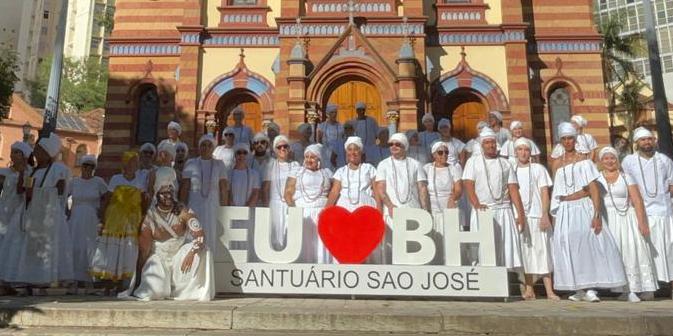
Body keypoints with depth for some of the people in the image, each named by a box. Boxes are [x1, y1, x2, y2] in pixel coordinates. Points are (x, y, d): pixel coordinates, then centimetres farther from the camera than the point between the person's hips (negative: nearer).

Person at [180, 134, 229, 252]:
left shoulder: (219, 165, 6)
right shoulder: (191, 164, 4)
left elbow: (224, 189, 3)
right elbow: (184, 188, 3)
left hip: (213, 208, 1)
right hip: (194, 207, 0)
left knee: (212, 236, -1)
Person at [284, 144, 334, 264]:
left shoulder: (327, 173, 17)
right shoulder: (297, 172, 12)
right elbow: (288, 193, 4)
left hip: (322, 214, 1)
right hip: (301, 213, -1)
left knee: (322, 245, -6)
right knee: (302, 244, -7)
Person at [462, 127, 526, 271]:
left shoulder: (505, 164, 14)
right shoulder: (473, 161, 10)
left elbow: (513, 189, 8)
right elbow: (468, 184, -2)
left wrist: (521, 214, 0)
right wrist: (476, 204, -19)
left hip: (503, 211, 2)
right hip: (482, 211, -2)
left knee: (506, 247, -3)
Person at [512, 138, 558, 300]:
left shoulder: (538, 169, 6)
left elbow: (544, 193, 1)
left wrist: (545, 214, -10)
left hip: (536, 216, -2)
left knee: (541, 251, -4)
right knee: (525, 252, 5)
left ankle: (549, 291, -3)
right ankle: (529, 290, 11)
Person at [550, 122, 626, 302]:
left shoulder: (583, 161, -1)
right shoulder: (557, 164, 9)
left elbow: (594, 189, -6)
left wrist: (597, 214, -15)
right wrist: (555, 213, 7)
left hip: (584, 208, -3)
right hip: (565, 210, 3)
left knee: (589, 244, -7)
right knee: (570, 248, 2)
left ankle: (588, 289, 2)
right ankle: (580, 289, 11)